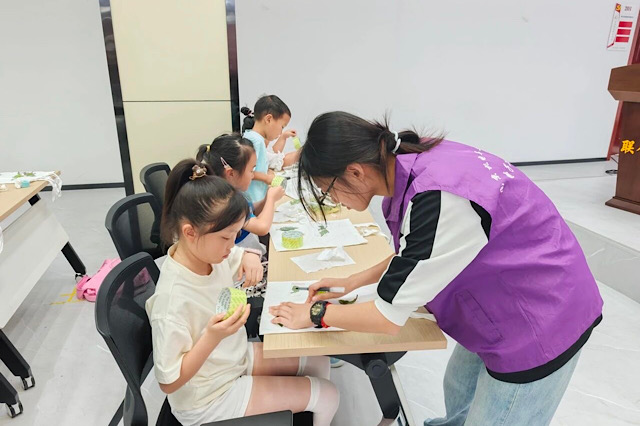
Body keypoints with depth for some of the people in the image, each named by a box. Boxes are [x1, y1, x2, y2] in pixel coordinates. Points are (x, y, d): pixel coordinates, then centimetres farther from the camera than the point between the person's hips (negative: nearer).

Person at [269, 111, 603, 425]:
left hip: (539, 321, -7)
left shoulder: (440, 199, -35)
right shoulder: (413, 163, -9)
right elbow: (415, 254, 9)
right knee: (459, 393, 24)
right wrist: (353, 282, 8)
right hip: (502, 304, 8)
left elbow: (389, 317, -25)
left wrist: (316, 313, -10)